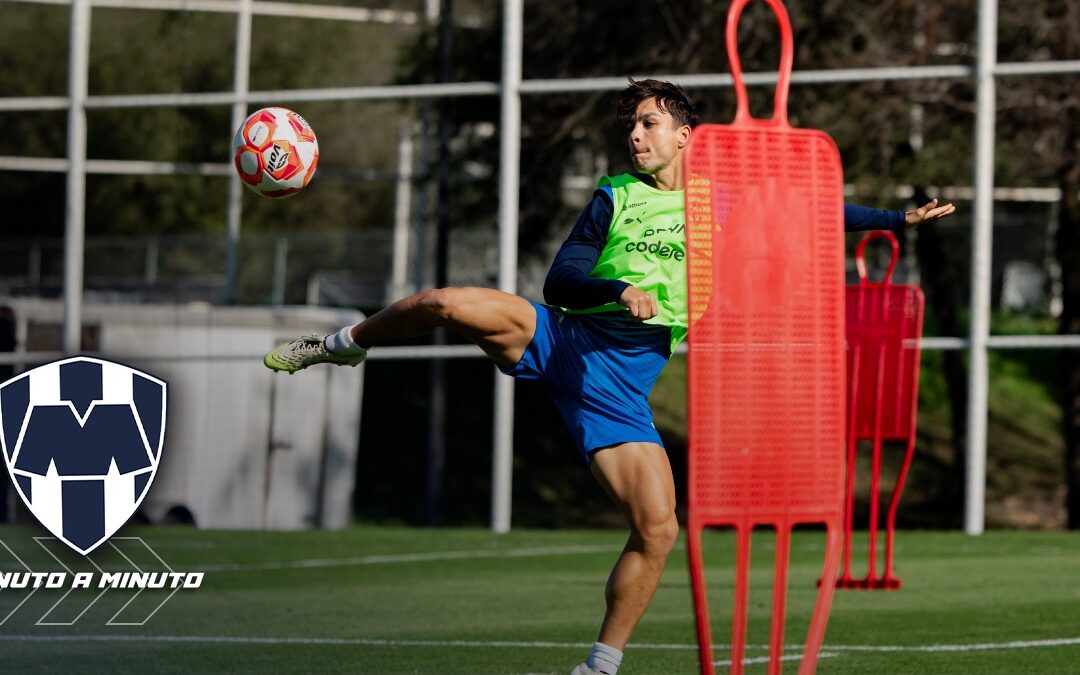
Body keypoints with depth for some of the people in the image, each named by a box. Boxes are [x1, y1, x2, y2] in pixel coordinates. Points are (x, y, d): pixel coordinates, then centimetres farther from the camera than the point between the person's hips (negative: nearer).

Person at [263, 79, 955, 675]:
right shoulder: (614, 199, 7)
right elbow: (559, 280, -1)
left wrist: (899, 218, 14)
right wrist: (618, 290, -20)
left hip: (619, 387, 1)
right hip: (559, 339, -1)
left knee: (658, 530, -11)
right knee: (444, 303, -26)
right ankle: (346, 345, 5)